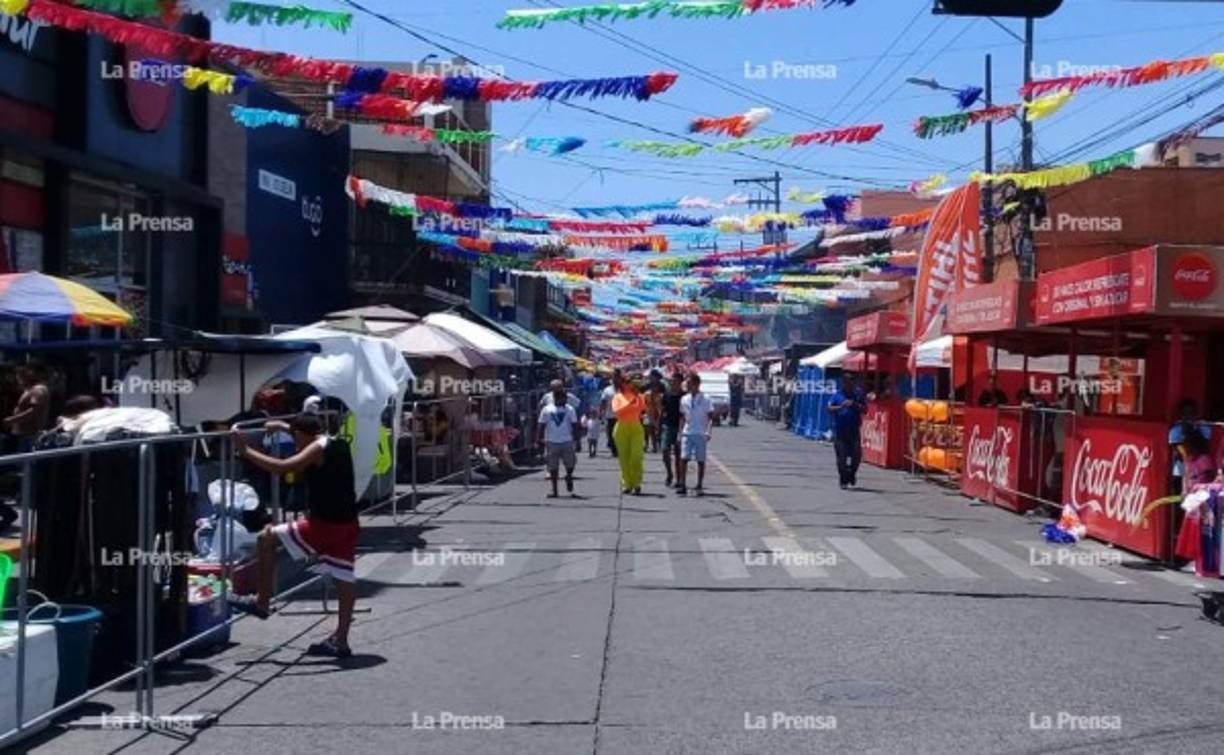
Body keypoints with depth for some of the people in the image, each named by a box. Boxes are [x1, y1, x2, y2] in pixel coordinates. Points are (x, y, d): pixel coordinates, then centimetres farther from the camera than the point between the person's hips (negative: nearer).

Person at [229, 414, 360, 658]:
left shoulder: (317, 450, -11)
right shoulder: (338, 444, 13)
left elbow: (281, 467, -21)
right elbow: (312, 435, 36)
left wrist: (246, 451, -17)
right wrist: (283, 426, 41)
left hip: (324, 523, -9)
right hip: (347, 525, 9)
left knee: (267, 538, 4)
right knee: (345, 579, 8)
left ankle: (262, 602, 9)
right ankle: (340, 641, 12)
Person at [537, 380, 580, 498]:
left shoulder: (570, 409, 4)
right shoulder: (546, 410, 5)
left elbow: (575, 426, 4)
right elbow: (542, 426, 6)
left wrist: (576, 440, -2)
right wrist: (539, 439, -1)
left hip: (567, 442, 0)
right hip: (551, 442, 0)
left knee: (570, 464, -1)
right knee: (553, 467, 3)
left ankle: (569, 477, 32)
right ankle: (554, 490, 10)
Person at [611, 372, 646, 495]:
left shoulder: (637, 395, 10)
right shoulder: (617, 397, 7)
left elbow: (643, 408, -6)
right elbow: (616, 410, -10)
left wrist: (638, 396, -12)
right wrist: (630, 403, -16)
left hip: (636, 427, 0)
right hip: (622, 428, 0)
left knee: (637, 456, -9)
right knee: (624, 457, 0)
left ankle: (636, 484, -6)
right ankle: (626, 484, 8)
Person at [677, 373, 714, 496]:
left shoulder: (705, 399, -3)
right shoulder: (684, 399, 8)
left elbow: (711, 417, -2)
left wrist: (708, 431, -15)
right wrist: (680, 432, 9)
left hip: (700, 434, -3)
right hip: (687, 433, 3)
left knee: (700, 460, 3)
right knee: (683, 458, -8)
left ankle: (700, 486, 11)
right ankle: (682, 485, -7)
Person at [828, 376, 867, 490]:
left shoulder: (858, 395, 9)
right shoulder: (837, 395, 6)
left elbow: (865, 410, 7)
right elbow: (829, 408, -1)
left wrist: (855, 406, -11)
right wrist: (841, 406, -16)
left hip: (854, 430, 1)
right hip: (840, 430, -1)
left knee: (856, 455, -2)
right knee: (841, 456, 0)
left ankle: (852, 473, 24)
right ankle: (843, 480, 8)